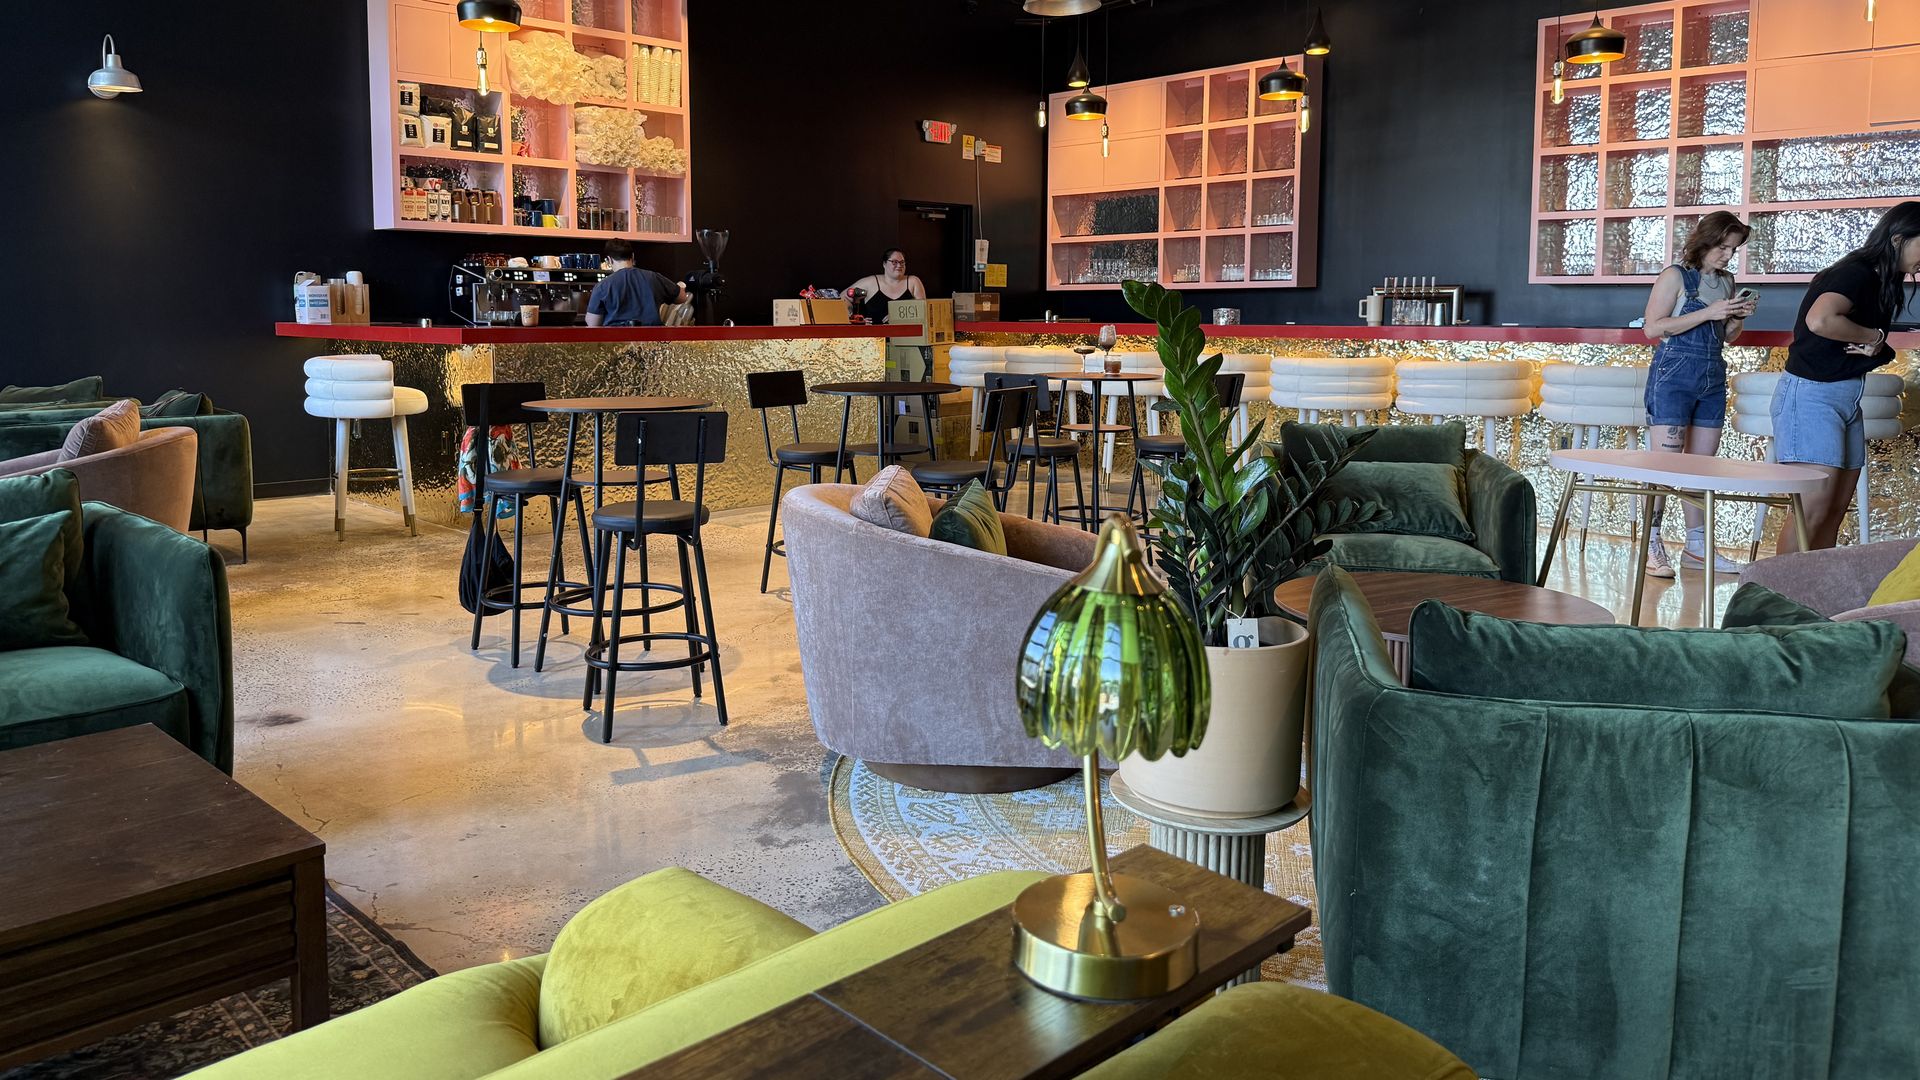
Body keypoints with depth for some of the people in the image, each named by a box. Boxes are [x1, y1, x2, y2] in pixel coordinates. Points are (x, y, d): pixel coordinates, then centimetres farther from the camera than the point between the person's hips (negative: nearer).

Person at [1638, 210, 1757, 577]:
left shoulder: (1726, 281, 15)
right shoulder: (1675, 276, -4)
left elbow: (1728, 337, 23)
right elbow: (1653, 327, -14)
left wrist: (1739, 317, 2)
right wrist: (1708, 313, -16)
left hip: (1713, 378, 7)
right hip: (1673, 375, -7)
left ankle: (1696, 545, 12)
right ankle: (1651, 545, -5)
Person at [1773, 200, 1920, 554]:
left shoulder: (1881, 281, 14)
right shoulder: (1856, 272, -13)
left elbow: (1874, 349, 19)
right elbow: (1819, 320, -33)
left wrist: (1876, 348, -6)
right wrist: (1873, 336, -15)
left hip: (1846, 398, 10)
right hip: (1811, 393, -10)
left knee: (1837, 508, 8)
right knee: (1814, 508, -14)